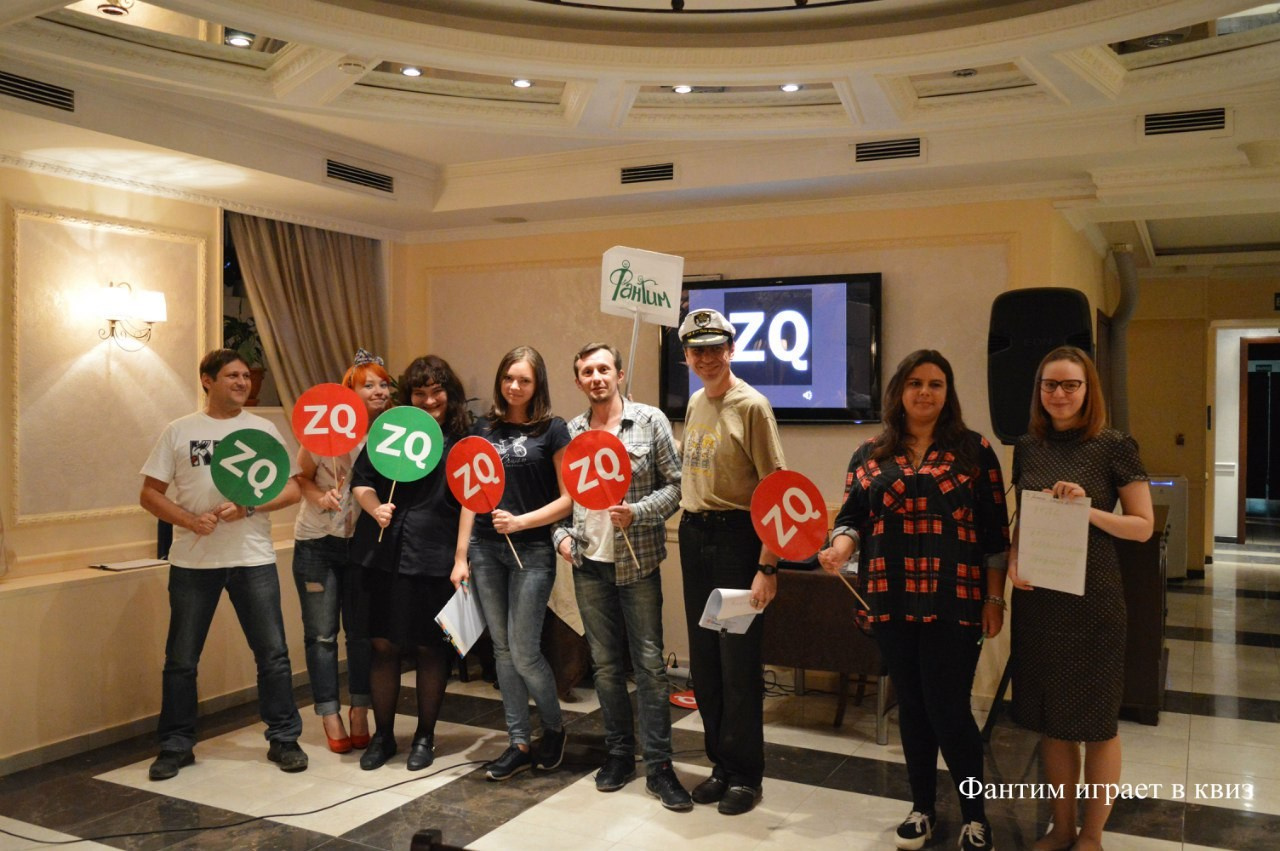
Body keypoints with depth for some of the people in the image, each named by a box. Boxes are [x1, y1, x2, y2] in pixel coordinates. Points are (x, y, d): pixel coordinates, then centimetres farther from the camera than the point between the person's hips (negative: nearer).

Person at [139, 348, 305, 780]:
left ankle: (283, 739, 16)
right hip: (192, 561, 0)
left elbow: (291, 490, 1)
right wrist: (189, 520, -14)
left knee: (273, 653, 3)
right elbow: (150, 494, 2)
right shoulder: (179, 431, 4)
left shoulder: (263, 429, 5)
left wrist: (247, 506, -14)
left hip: (253, 558, 0)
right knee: (181, 659, 8)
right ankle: (176, 745, 23)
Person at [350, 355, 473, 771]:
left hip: (436, 558, -2)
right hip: (385, 553, 3)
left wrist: (461, 558, -10)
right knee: (383, 644, 7)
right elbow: (360, 480, 11)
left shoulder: (465, 439, -1)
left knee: (430, 647, 7)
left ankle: (425, 736, 24)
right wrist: (375, 508, -10)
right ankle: (382, 735, 25)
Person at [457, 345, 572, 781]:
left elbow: (568, 498, -5)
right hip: (486, 549, 5)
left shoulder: (552, 430, -3)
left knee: (524, 652, -4)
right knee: (501, 648, 8)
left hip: (532, 552, -4)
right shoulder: (485, 428, 9)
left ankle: (554, 726, 23)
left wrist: (521, 521, -16)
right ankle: (520, 742, 20)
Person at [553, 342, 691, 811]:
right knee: (605, 663, 12)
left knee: (649, 662, 0)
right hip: (588, 562, 3)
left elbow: (675, 485, -5)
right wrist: (561, 534, -1)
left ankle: (659, 766, 9)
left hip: (637, 562, -3)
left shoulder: (649, 421, -3)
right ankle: (619, 753, 26)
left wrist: (636, 512, -19)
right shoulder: (571, 431, 7)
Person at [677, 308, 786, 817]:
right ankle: (721, 763, 29)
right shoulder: (694, 404, 11)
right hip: (693, 535, 7)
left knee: (738, 660, 1)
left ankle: (745, 775, 17)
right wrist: (689, 526, 8)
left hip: (736, 536, -7)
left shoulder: (750, 405, -11)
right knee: (704, 659, 13)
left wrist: (767, 567, -19)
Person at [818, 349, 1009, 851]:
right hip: (891, 600, 3)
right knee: (911, 706, 13)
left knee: (947, 709, -2)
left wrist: (995, 598, -2)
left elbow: (995, 531, 1)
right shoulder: (870, 455, 7)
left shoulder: (973, 450, 2)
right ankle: (922, 807, 30)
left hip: (954, 601, -2)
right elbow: (852, 518, 5)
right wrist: (839, 549, -17)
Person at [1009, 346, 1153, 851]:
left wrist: (1089, 510, -21)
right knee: (1050, 719, 13)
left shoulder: (1113, 446, -7)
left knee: (1096, 723, 8)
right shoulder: (1028, 447, 6)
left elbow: (1143, 526, -6)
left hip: (1091, 600, -4)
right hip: (1036, 599, 4)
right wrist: (1013, 560, -3)